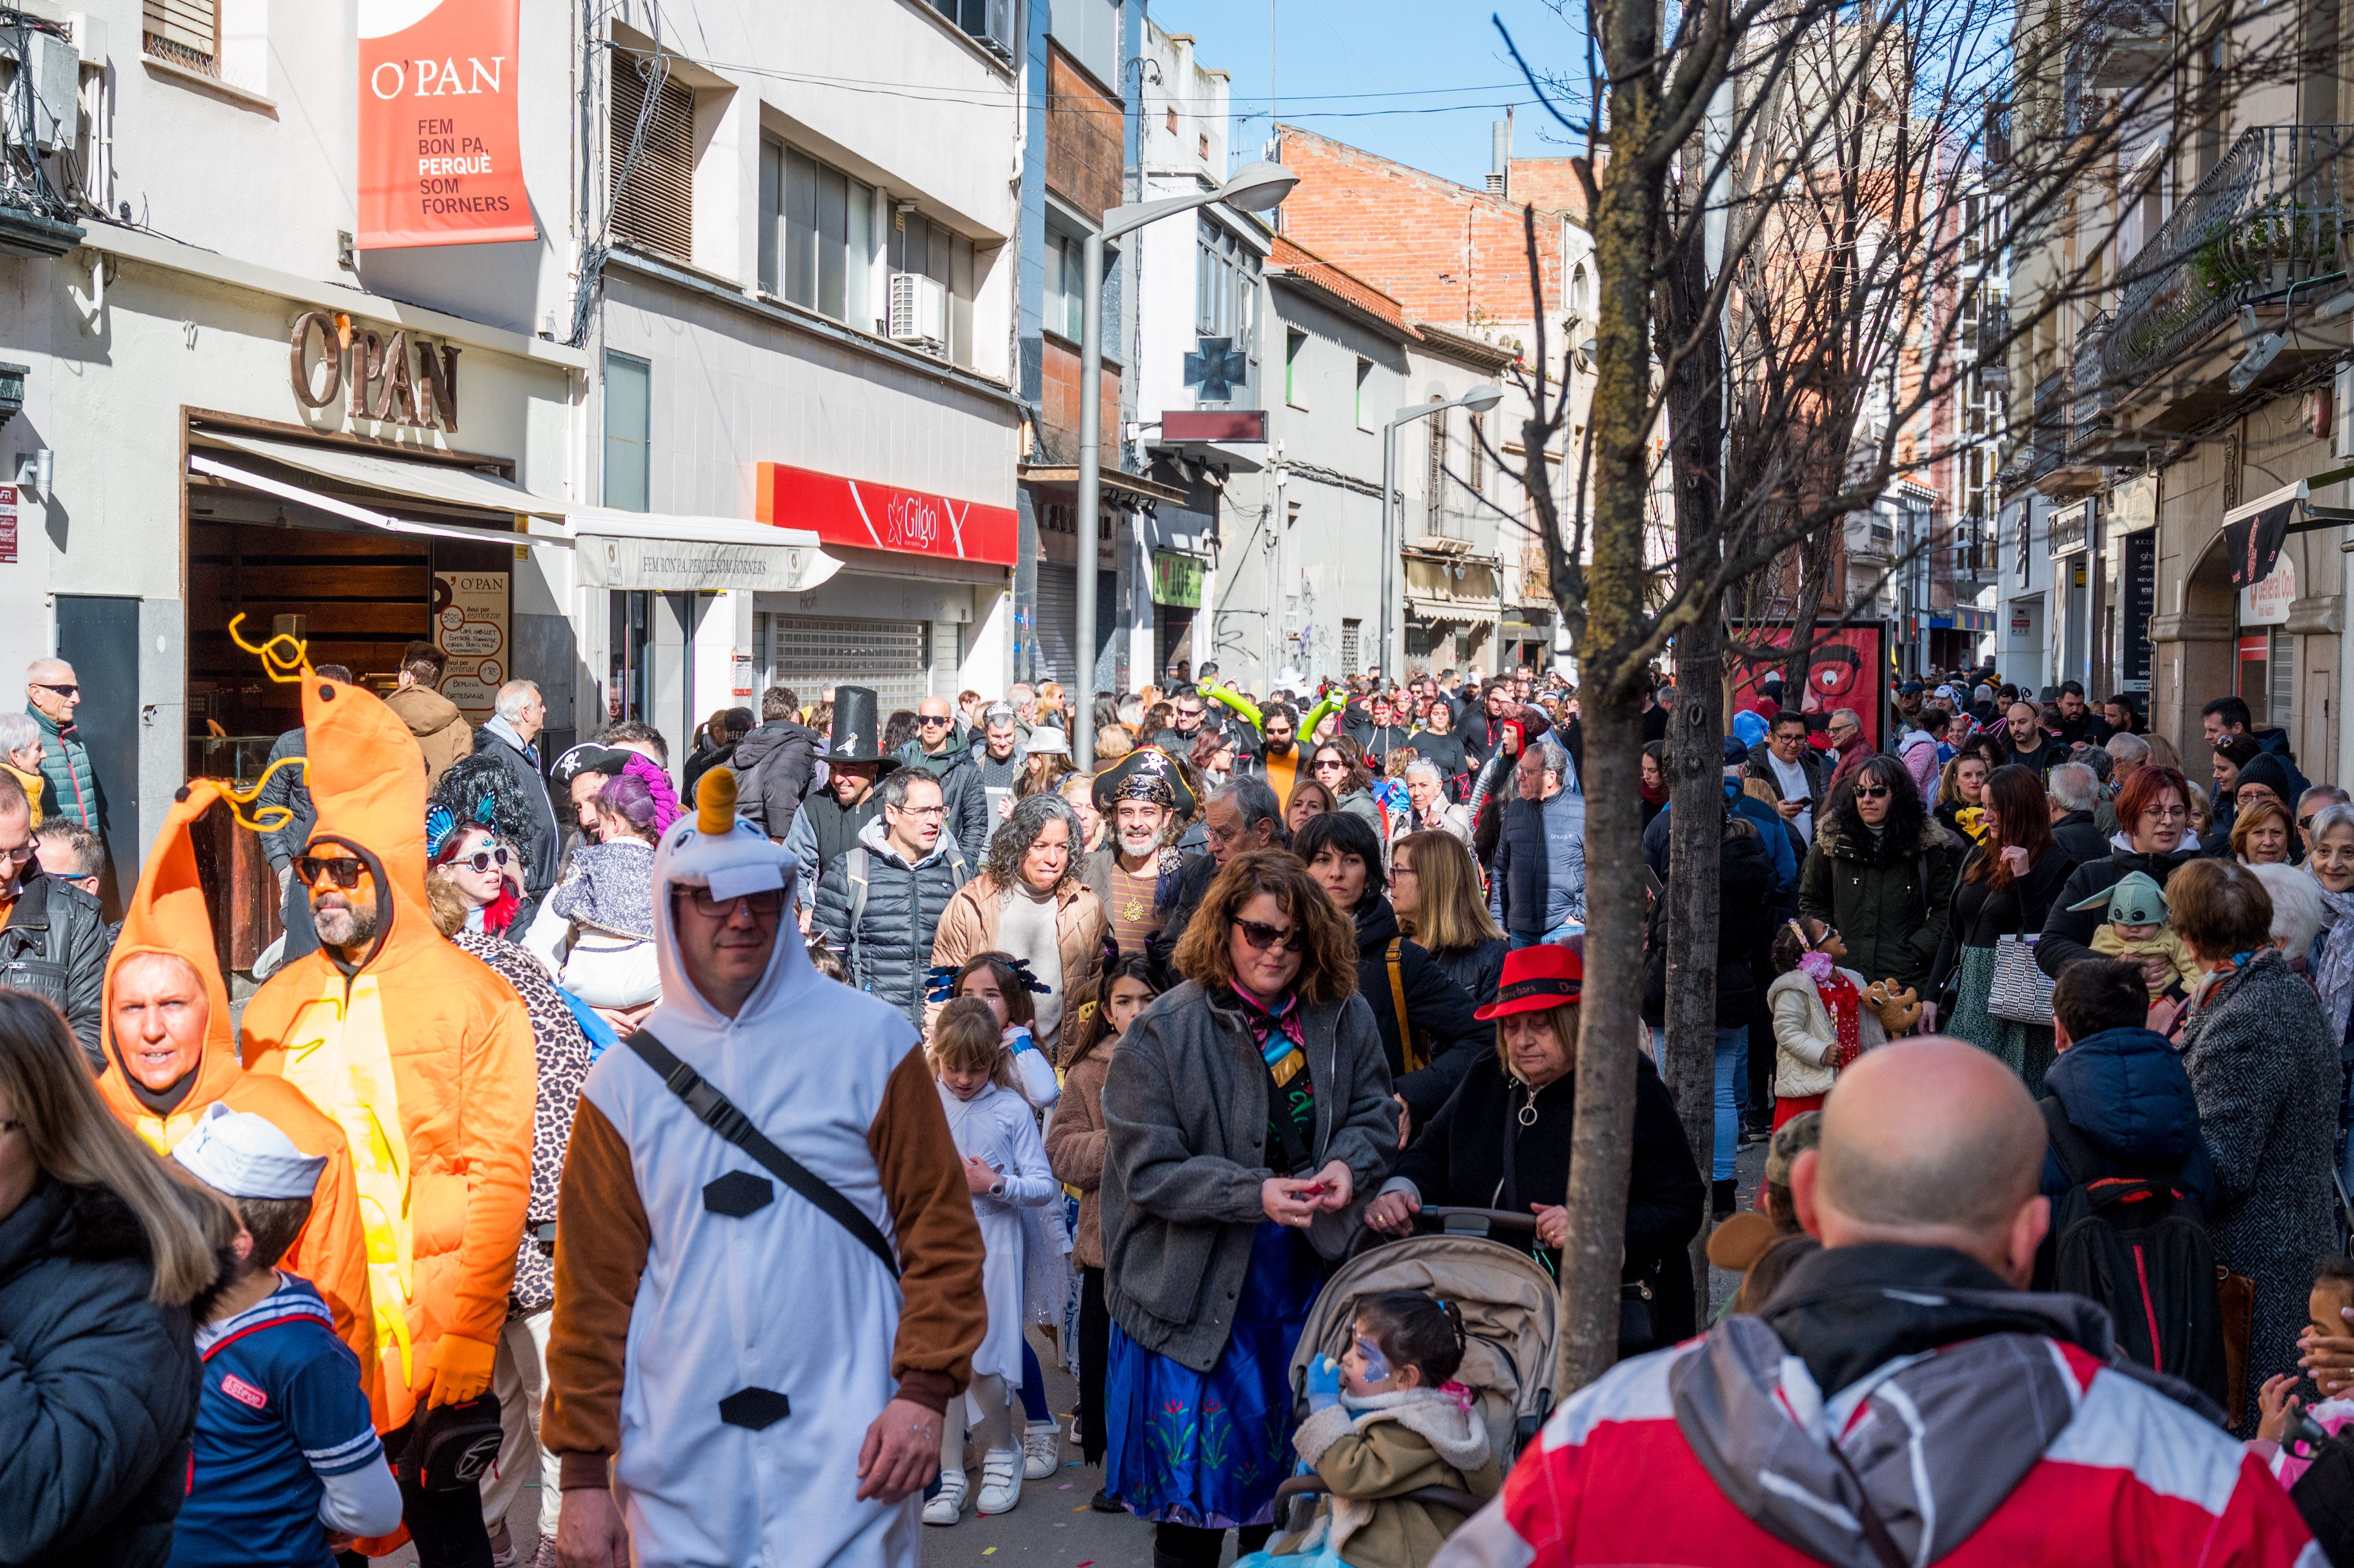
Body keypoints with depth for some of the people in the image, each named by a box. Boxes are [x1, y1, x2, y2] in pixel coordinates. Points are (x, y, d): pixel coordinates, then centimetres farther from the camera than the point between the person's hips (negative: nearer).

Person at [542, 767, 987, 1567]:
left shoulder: (871, 1041, 0)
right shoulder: (625, 1081, 5)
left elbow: (941, 1227, 1)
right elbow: (593, 1286, 6)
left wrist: (923, 1390, -8)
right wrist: (583, 1471, 4)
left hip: (843, 1458, -2)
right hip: (679, 1475, 2)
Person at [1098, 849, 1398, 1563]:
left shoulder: (1343, 1020, 0)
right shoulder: (1164, 1033, -11)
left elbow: (1376, 1114, 10)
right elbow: (1147, 1169, -14)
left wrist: (1347, 1163, -13)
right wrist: (1255, 1194, -25)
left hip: (1305, 1279, 4)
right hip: (1199, 1290, -3)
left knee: (1289, 1473, 16)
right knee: (1197, 1480, 4)